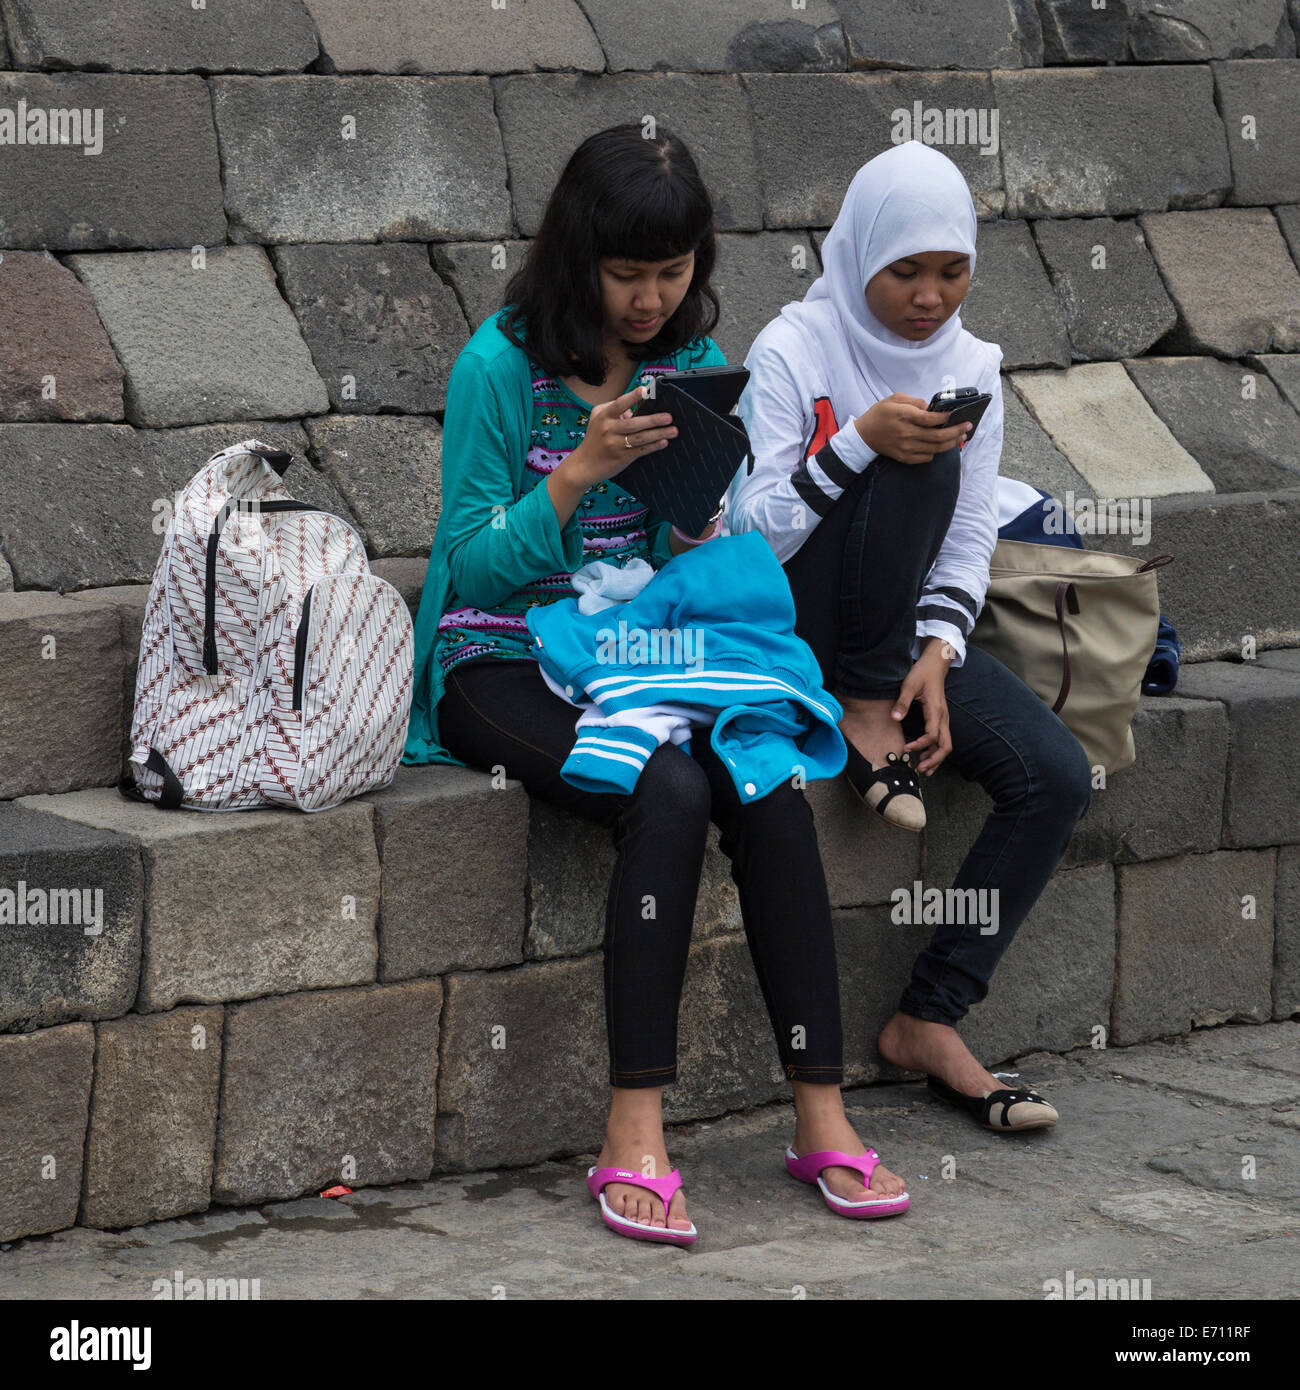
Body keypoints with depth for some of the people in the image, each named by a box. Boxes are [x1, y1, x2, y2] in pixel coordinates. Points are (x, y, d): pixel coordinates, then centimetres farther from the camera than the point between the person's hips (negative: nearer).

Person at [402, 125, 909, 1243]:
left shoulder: (692, 361, 6)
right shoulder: (501, 368, -10)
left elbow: (683, 564, 11)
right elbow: (476, 567, -11)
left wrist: (695, 528, -13)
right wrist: (583, 470, -23)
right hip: (503, 660, -5)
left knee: (770, 788, -26)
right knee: (669, 791, -33)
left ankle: (821, 1116, -23)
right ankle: (635, 1137, -31)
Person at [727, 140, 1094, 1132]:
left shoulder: (971, 364, 4)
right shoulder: (794, 352, -11)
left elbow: (970, 539, 4)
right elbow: (752, 536, -17)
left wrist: (937, 655, -13)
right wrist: (859, 441, -29)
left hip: (909, 626, 5)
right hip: (797, 625, -5)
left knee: (1058, 775, -19)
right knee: (921, 464, -29)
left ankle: (932, 1020, -12)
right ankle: (861, 714, -16)